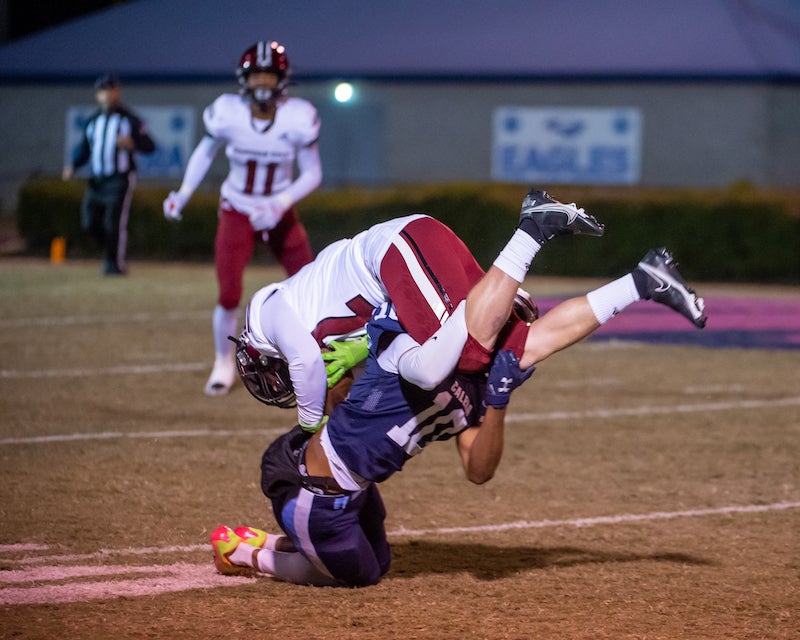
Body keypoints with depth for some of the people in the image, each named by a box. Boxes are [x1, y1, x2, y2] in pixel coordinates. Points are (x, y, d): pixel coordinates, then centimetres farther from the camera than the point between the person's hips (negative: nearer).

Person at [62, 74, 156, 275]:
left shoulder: (129, 119, -2)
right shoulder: (93, 121, 14)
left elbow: (150, 146, -7)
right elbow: (83, 149, 15)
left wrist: (132, 143, -27)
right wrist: (72, 166, -3)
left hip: (120, 180, -5)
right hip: (97, 181, 5)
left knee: (114, 222, -12)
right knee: (89, 223, 1)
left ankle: (115, 263, 0)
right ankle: (112, 250, 24)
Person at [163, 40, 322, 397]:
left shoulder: (297, 119, -19)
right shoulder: (227, 114, -17)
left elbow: (312, 174, -9)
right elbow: (206, 152, 4)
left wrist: (280, 204, -23)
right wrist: (183, 194, -2)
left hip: (281, 215, 1)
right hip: (237, 213, -1)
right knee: (229, 297, -9)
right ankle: (224, 365, 15)